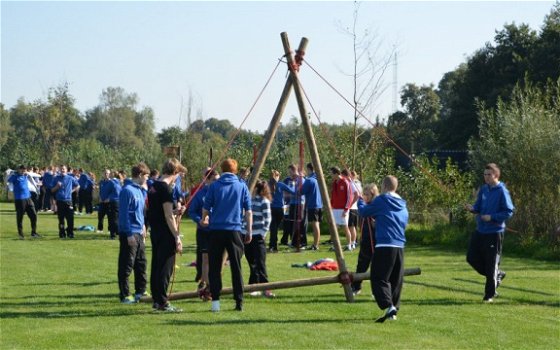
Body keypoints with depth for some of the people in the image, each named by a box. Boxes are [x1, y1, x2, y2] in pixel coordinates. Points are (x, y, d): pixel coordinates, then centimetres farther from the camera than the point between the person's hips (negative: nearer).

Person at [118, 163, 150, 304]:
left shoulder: (140, 190, 12)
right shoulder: (128, 190, -15)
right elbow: (124, 214, -18)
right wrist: (129, 234, -20)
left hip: (139, 233, 9)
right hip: (129, 234, -9)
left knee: (141, 263, 15)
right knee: (126, 266, -2)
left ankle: (140, 291, 25)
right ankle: (124, 295, 3)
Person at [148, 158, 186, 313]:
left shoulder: (154, 186, 12)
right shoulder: (166, 188, -16)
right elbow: (168, 216, -19)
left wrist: (175, 212, 22)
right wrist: (177, 237, -17)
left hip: (155, 232, 9)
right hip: (165, 234, -9)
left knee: (156, 266, 13)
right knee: (165, 268, -5)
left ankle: (156, 300, 19)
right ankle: (163, 303, -4)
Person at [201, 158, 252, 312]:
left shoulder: (214, 186, 1)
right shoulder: (242, 187, 4)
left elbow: (206, 208, 5)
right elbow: (248, 211, 3)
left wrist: (204, 220, 26)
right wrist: (249, 231, 10)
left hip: (216, 230, -1)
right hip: (234, 230, 1)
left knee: (214, 267, 5)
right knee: (236, 267, 7)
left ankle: (215, 300, -2)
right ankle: (239, 302, 7)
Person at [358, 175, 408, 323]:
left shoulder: (381, 201, -4)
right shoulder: (403, 205, 15)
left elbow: (364, 212, 4)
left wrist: (360, 202, 26)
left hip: (384, 246, -6)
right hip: (400, 247, 6)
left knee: (379, 279, -7)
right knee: (396, 280, 12)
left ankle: (388, 306, -25)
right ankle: (394, 310, 14)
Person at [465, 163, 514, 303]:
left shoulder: (502, 191, -13)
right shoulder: (483, 189, 7)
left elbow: (509, 212, -14)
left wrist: (492, 217, -22)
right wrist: (472, 208, -10)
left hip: (494, 232, -7)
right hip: (480, 230, 7)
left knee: (491, 264, -1)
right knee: (472, 257, 9)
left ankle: (490, 295, 11)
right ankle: (498, 275, 28)